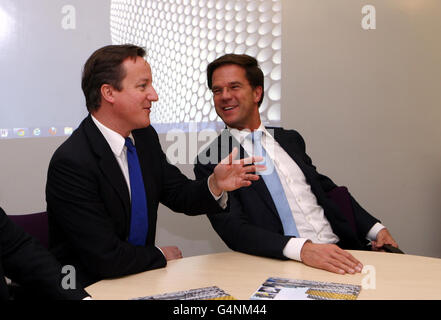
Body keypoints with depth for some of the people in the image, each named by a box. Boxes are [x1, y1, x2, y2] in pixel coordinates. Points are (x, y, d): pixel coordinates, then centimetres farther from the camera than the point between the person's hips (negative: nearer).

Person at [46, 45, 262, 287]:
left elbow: (179, 195, 9)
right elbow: (107, 258, -22)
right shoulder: (71, 163, -22)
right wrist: (160, 256, -5)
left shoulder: (145, 136, 1)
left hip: (140, 276, 7)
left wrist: (215, 184, -11)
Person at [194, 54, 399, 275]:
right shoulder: (210, 162, 1)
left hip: (341, 250, 4)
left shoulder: (291, 140, 18)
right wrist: (301, 249, -26)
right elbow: (233, 230, -11)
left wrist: (375, 229, 8)